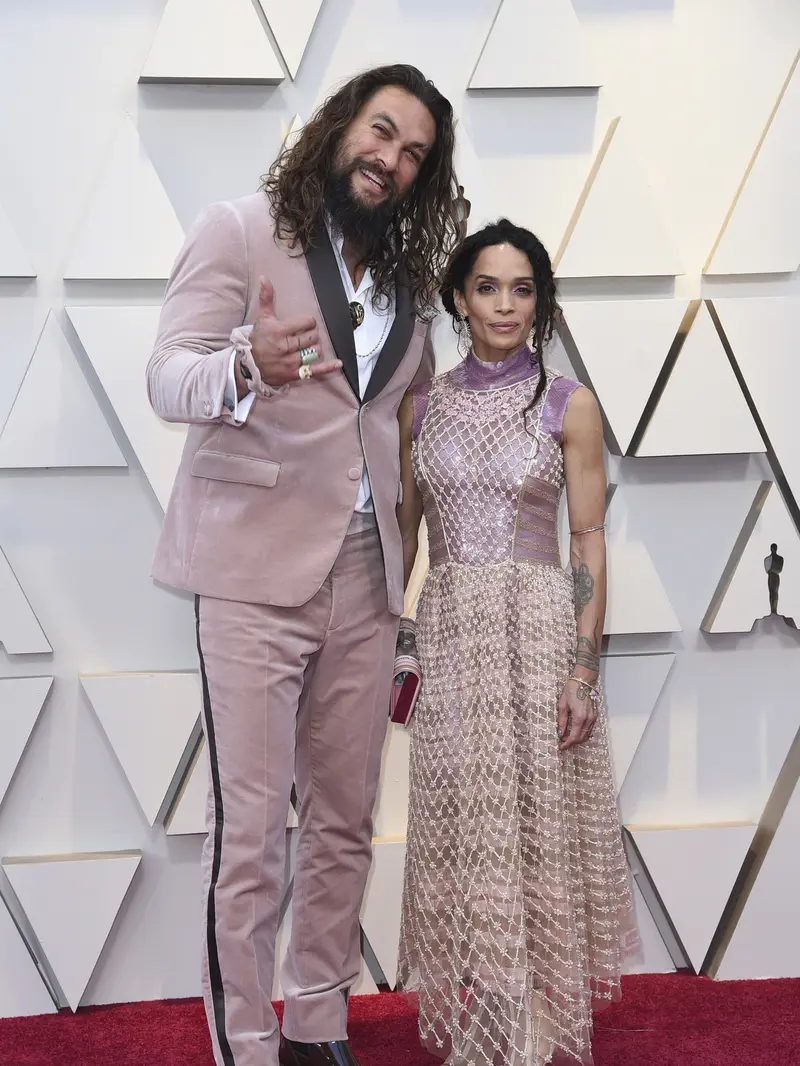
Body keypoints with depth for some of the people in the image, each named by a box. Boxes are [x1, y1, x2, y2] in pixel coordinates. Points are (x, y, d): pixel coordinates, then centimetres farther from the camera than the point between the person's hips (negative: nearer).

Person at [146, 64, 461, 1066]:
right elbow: (168, 377, -9)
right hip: (254, 570, -5)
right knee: (249, 836, -6)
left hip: (365, 575, 5)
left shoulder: (408, 277, 16)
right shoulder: (237, 233, 0)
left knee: (345, 825, 9)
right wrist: (247, 367, -32)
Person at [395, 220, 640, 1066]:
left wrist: (584, 668, -10)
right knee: (458, 832, 5)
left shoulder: (568, 405, 0)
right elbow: (402, 530, 12)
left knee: (536, 827, 1)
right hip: (448, 637, 3)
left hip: (539, 630, -2)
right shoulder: (422, 405, 8)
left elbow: (589, 541, -2)